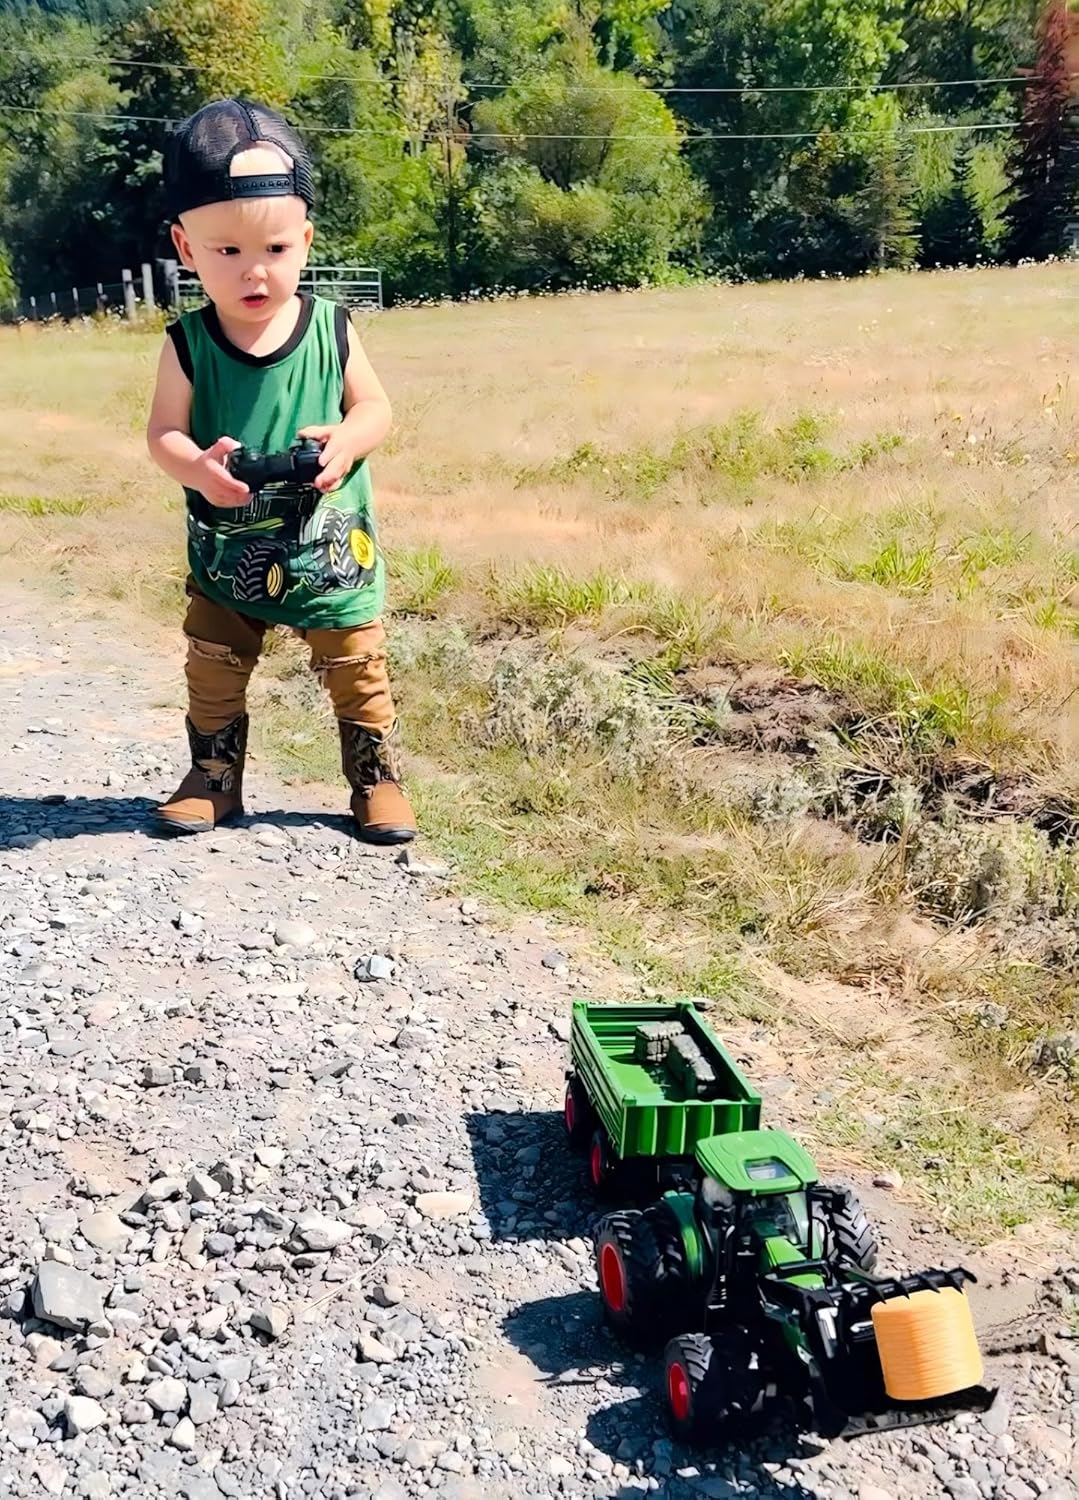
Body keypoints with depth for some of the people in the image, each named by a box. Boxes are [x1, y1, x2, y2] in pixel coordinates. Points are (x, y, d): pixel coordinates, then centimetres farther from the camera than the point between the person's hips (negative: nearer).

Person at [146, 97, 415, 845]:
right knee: (213, 679, 13)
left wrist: (346, 441, -25)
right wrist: (196, 467, -31)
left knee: (359, 674, 9)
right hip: (228, 557, 1)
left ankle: (378, 779, 26)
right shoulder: (188, 344, -11)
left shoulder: (332, 330, -10)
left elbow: (375, 407, -3)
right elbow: (163, 431, -10)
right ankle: (214, 781, 32)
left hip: (334, 551, -1)